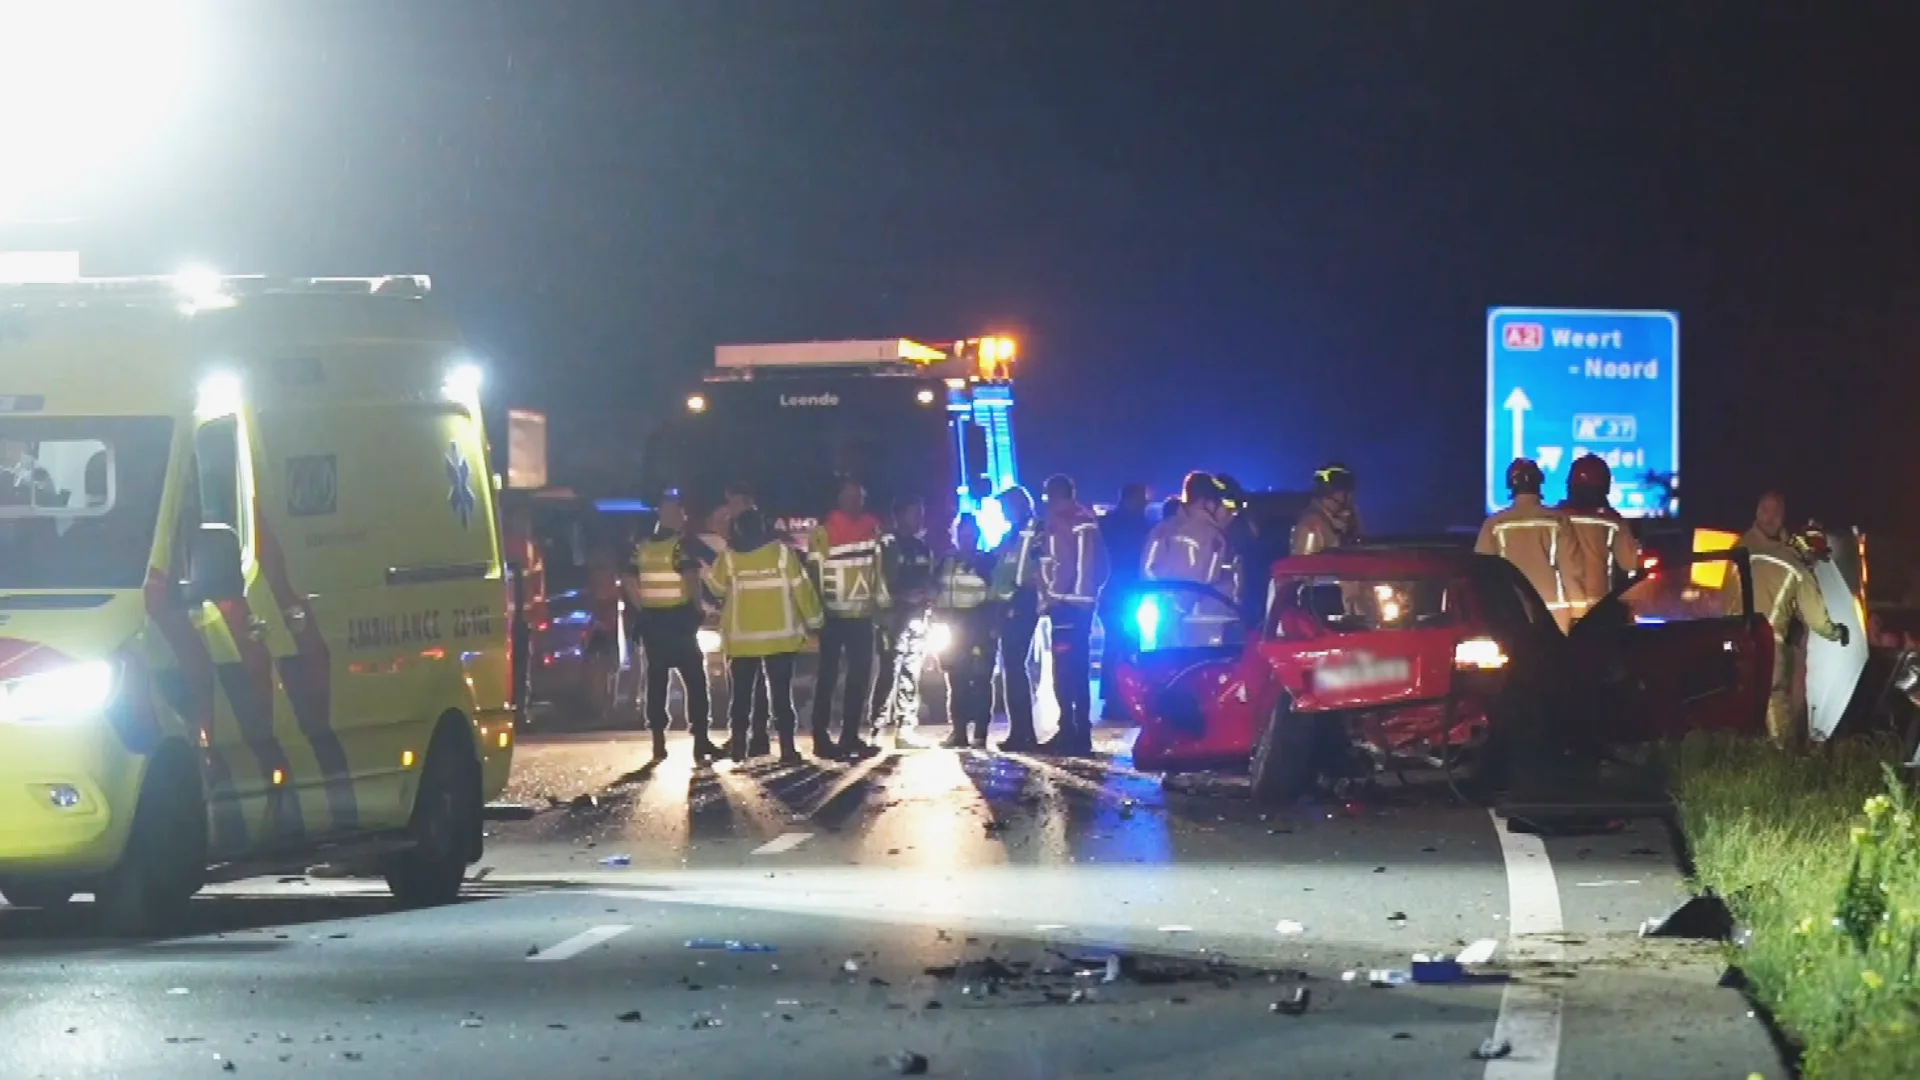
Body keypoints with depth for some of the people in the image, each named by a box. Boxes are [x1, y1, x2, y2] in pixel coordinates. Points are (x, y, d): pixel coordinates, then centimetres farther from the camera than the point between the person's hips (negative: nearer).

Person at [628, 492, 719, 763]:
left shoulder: (641, 547, 8)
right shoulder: (683, 544, -10)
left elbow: (631, 584, 8)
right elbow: (691, 578, -20)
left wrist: (643, 610, 13)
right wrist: (698, 609, -8)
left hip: (651, 620, 5)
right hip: (680, 619, -5)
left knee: (656, 680, 9)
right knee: (695, 679, 0)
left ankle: (659, 741, 8)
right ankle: (700, 740, -5)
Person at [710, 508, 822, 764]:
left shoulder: (728, 556, -1)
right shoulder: (781, 551, -5)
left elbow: (718, 588, 13)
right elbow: (801, 588, -4)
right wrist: (814, 619, 8)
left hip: (740, 636, 1)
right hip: (779, 635, -1)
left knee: (741, 692, 11)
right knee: (780, 692, 0)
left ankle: (738, 745, 10)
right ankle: (787, 748, -5)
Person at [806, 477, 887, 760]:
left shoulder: (872, 529, 8)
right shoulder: (822, 532, -7)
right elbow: (814, 573, -7)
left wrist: (881, 601, 9)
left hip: (863, 615, 5)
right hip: (834, 616, -5)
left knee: (861, 675, 6)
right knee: (829, 675, -2)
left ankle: (850, 736, 13)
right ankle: (822, 738, 0)